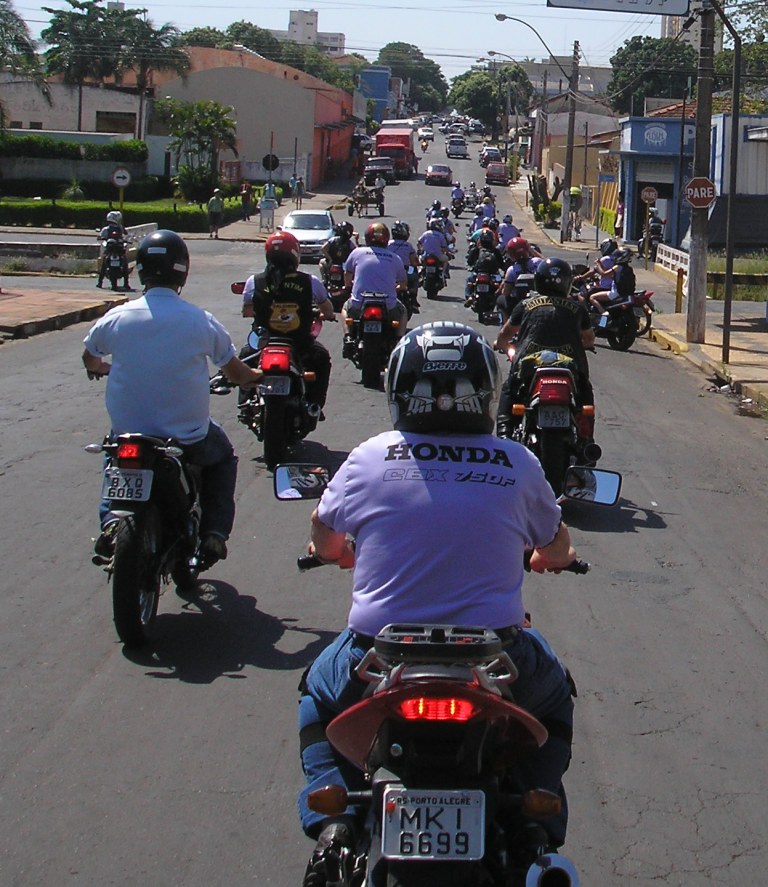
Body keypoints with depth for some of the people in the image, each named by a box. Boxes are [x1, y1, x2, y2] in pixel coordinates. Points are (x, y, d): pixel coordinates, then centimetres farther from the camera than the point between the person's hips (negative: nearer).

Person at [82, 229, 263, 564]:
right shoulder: (200, 321, -12)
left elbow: (89, 360, 14)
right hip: (189, 437, -2)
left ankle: (110, 520, 13)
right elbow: (237, 374, 1)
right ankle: (214, 531, 13)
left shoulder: (115, 318, -7)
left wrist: (102, 368, 38)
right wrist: (254, 376, 26)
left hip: (128, 432, 2)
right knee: (223, 459, 31)